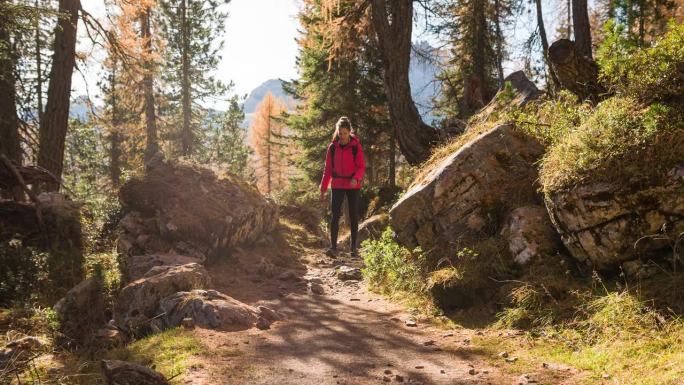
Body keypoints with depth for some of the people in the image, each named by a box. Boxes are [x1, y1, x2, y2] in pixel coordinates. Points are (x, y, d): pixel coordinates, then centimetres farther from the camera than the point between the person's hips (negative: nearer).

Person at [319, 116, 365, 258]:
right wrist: (323, 188, 4)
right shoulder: (333, 147, 1)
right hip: (337, 186, 1)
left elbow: (361, 167, -6)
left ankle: (353, 247, 19)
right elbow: (328, 169, 6)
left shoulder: (356, 146, -5)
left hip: (353, 186, -1)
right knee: (335, 216, -8)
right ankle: (333, 247, -8)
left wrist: (356, 178, -26)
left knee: (354, 216, 6)